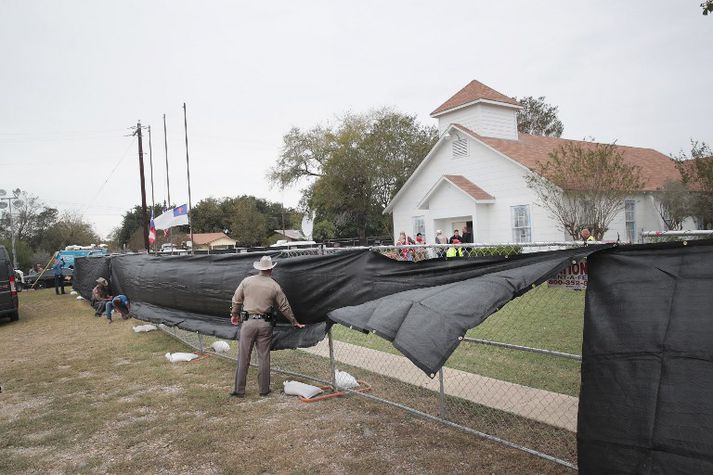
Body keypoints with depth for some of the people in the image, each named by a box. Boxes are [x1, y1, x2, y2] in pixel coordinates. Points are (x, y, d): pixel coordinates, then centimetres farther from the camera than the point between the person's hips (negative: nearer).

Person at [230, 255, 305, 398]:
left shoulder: (247, 281, 1)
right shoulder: (275, 286, 2)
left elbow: (236, 300, 7)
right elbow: (284, 307, 7)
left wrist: (234, 314, 26)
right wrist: (294, 322, 20)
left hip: (248, 322, 0)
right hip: (265, 323, 0)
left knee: (243, 358, 6)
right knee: (264, 358, 9)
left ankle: (239, 390, 11)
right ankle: (264, 389, 17)